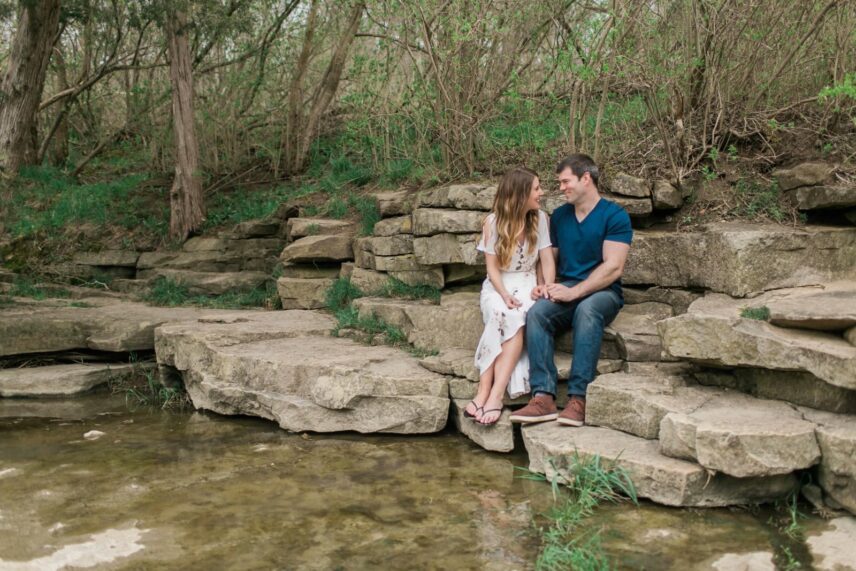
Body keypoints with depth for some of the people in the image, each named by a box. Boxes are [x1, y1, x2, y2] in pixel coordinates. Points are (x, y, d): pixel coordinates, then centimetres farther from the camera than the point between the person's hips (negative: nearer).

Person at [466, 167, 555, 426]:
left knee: (516, 321, -33)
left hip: (527, 284, 1)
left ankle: (492, 394, -39)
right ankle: (489, 394, -38)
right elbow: (493, 267, -4)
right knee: (504, 316, -35)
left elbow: (547, 261, -1)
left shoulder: (540, 219, 1)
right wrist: (504, 295, -21)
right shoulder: (493, 222, -4)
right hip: (497, 285, -1)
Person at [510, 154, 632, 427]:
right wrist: (544, 286, -3)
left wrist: (573, 292, -19)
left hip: (603, 292, -4)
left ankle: (578, 398, -39)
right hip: (567, 291, 4)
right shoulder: (559, 216, 16)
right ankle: (543, 396, -35)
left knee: (586, 310, -39)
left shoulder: (615, 215, -3)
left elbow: (613, 267, -12)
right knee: (536, 312, -28)